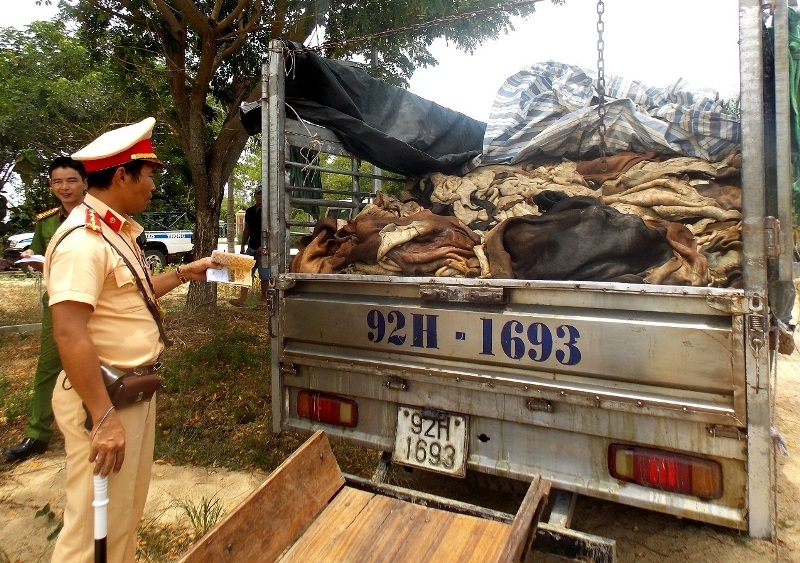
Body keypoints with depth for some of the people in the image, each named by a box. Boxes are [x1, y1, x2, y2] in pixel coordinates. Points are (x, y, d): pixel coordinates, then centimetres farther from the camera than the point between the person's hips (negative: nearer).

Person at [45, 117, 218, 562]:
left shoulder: (118, 232, 10)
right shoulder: (83, 239, -21)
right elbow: (69, 335, -27)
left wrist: (186, 273, 23)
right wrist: (104, 419, -26)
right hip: (105, 397, -10)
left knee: (128, 509, 23)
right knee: (97, 524, 5)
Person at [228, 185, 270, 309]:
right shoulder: (249, 211, 11)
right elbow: (246, 230, 17)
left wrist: (263, 247, -19)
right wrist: (243, 246, 12)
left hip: (263, 248, -6)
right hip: (251, 247, 6)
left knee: (264, 275, 1)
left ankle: (263, 300, 12)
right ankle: (242, 299, 3)